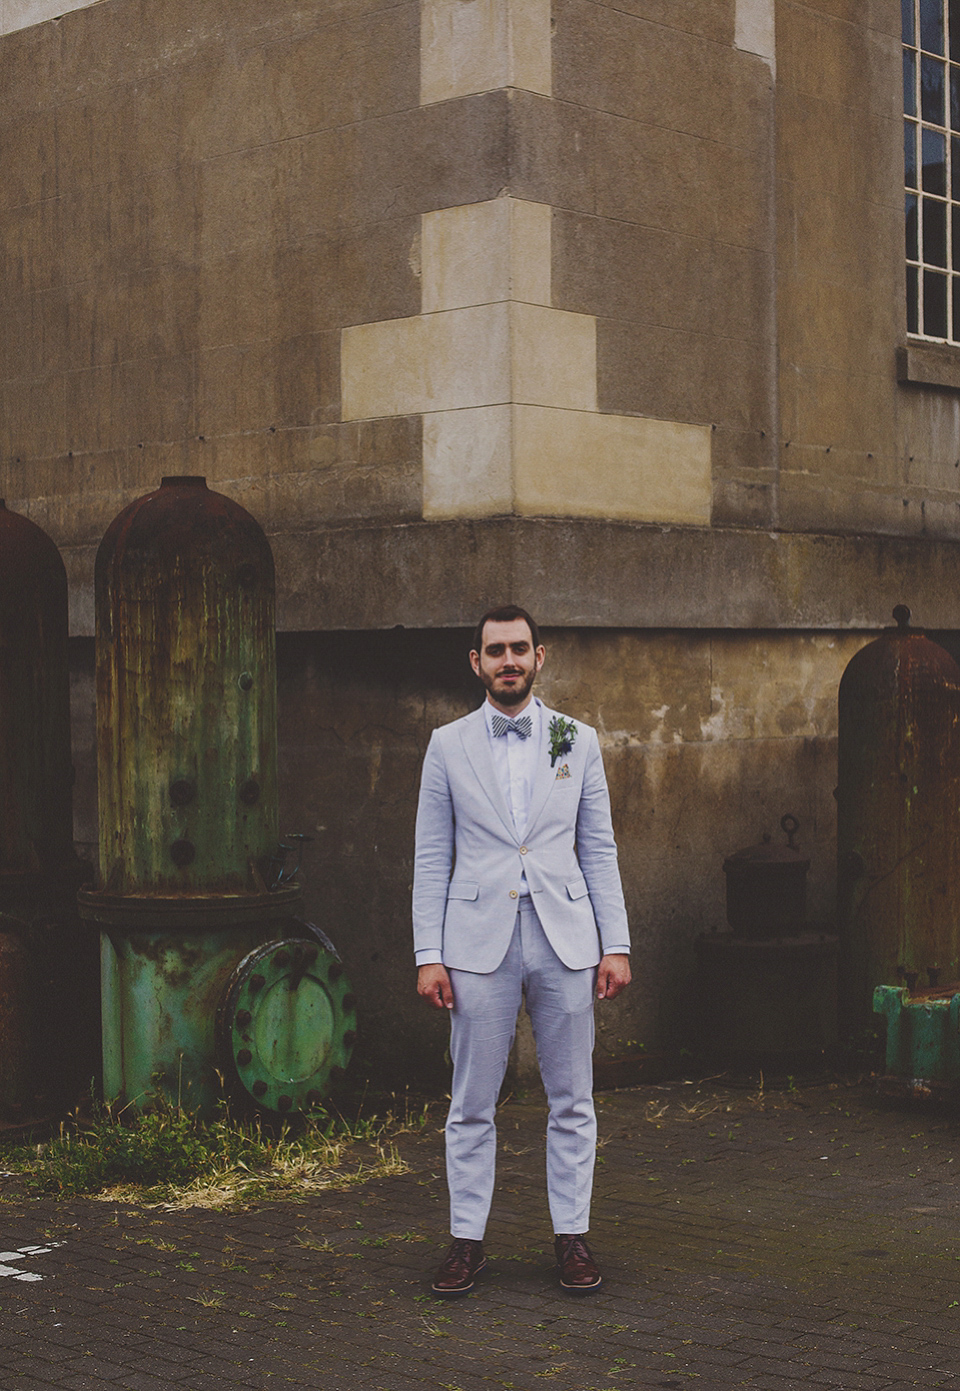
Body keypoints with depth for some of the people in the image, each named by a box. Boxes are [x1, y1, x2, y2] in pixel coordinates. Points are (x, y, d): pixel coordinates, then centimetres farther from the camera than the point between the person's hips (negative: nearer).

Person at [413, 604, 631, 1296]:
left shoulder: (578, 741, 8)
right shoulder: (448, 745, 5)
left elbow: (599, 850, 8)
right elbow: (431, 859, 5)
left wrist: (617, 945, 1)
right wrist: (428, 955, -2)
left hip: (565, 937, 1)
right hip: (479, 941, -1)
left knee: (572, 1100, 6)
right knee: (472, 1103, 4)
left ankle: (572, 1234, 17)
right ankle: (468, 1239, 14)